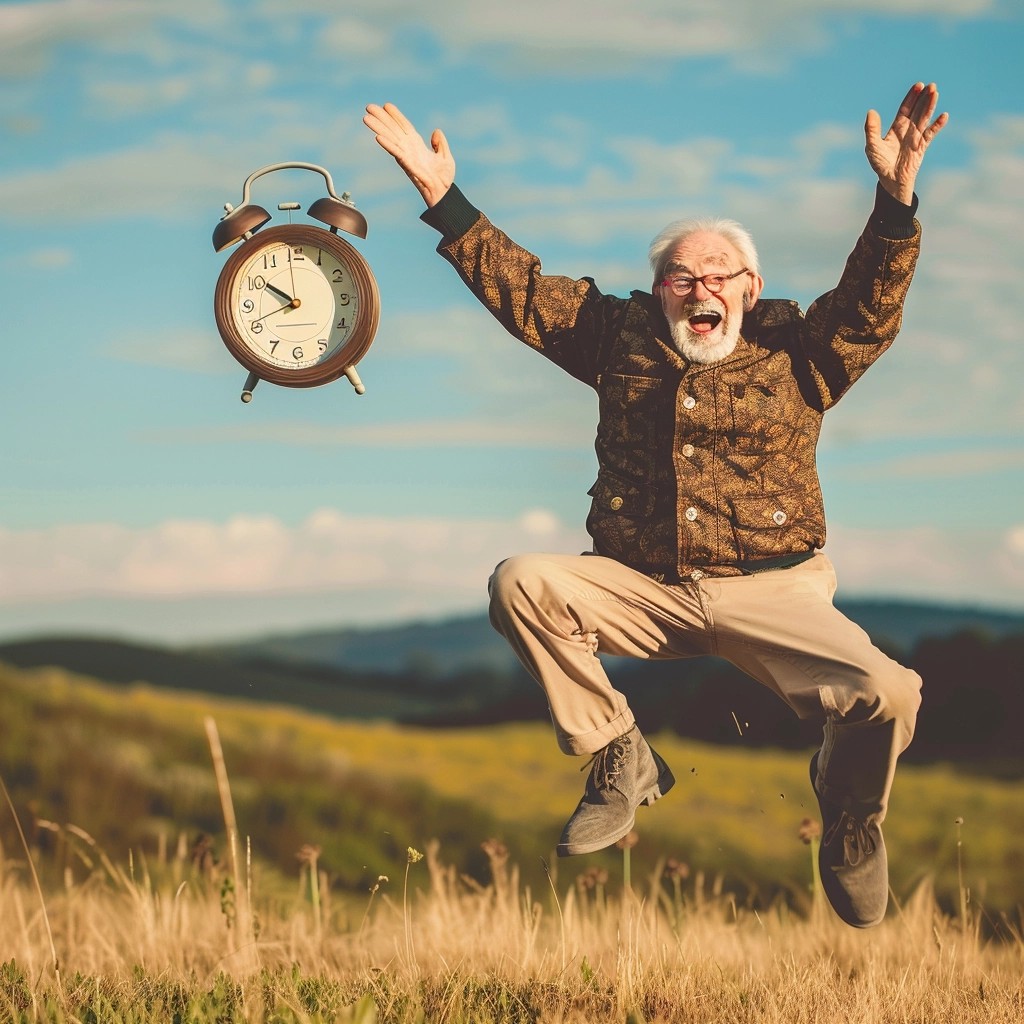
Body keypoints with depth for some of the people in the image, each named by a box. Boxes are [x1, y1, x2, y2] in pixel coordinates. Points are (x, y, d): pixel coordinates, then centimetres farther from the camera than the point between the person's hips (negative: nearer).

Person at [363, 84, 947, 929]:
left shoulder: (795, 356, 6)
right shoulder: (623, 340, 12)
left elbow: (871, 304, -9)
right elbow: (520, 288, 15)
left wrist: (896, 196, -24)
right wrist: (444, 199, 8)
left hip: (770, 593, -2)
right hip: (642, 590, 2)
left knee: (888, 694, -26)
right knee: (520, 582, -24)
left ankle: (850, 814, 12)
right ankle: (620, 762, -6)